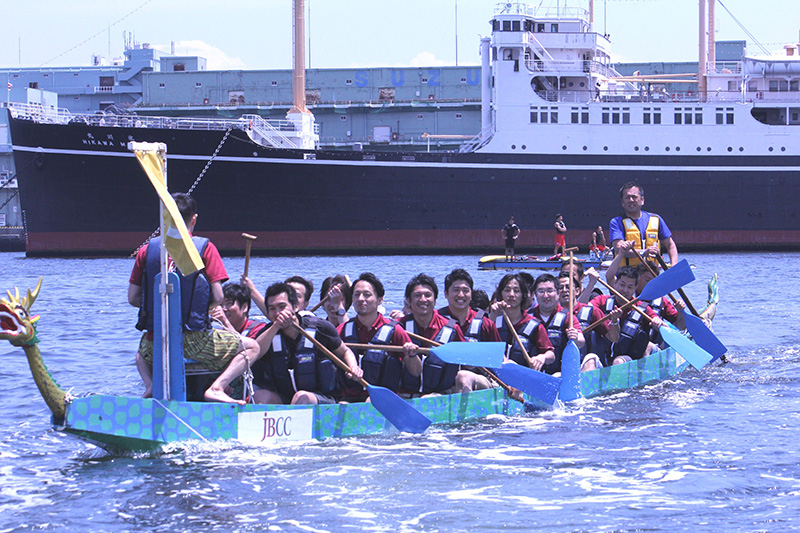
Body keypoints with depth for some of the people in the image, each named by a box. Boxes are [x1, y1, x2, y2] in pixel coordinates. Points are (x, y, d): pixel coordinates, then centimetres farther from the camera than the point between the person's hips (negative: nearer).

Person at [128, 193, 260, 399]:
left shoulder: (147, 250, 4)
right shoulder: (205, 248, -3)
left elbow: (133, 298, 6)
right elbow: (217, 298, -6)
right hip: (195, 340, -3)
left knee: (142, 352, 40)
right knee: (252, 347, 15)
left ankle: (150, 385, 8)